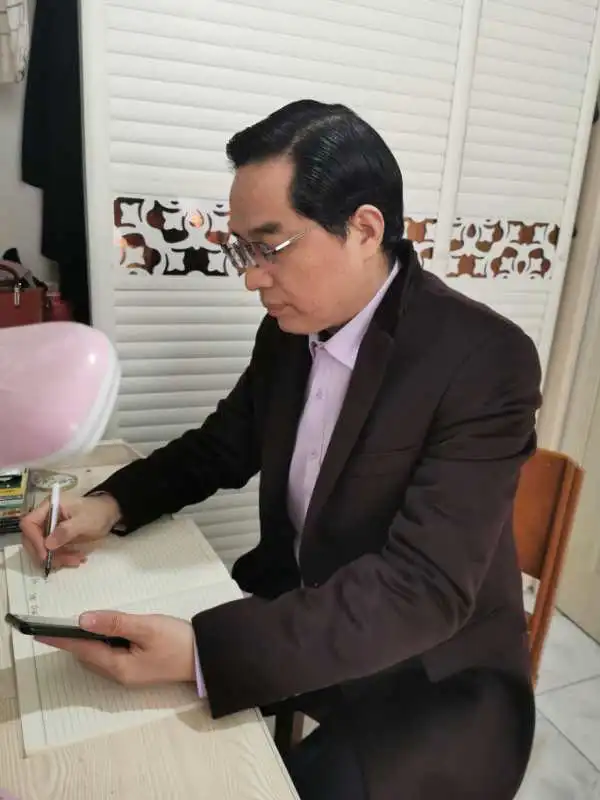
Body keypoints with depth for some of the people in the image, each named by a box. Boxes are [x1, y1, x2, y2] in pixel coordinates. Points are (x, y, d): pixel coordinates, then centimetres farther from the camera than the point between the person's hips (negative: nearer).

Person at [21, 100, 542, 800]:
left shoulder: (485, 361, -24)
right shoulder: (290, 327, -4)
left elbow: (424, 586, -29)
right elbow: (225, 444, 9)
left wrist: (201, 652, -36)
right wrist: (112, 503, -9)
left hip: (432, 682, -5)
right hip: (292, 600, 6)